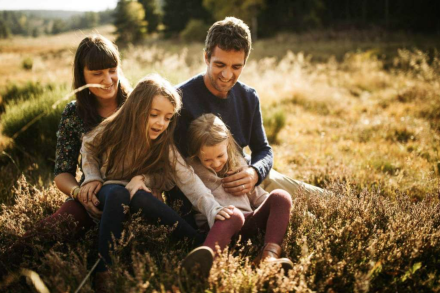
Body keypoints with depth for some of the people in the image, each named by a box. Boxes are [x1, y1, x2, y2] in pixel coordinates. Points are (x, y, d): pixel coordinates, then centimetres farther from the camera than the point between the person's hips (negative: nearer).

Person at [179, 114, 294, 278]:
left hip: (249, 222, 5)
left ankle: (270, 254, -39)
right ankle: (205, 256, -72)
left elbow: (256, 194, 24)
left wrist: (281, 211, 10)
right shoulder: (192, 169, 8)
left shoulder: (238, 163, 21)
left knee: (280, 197, -17)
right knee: (234, 215, -40)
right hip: (215, 225, -5)